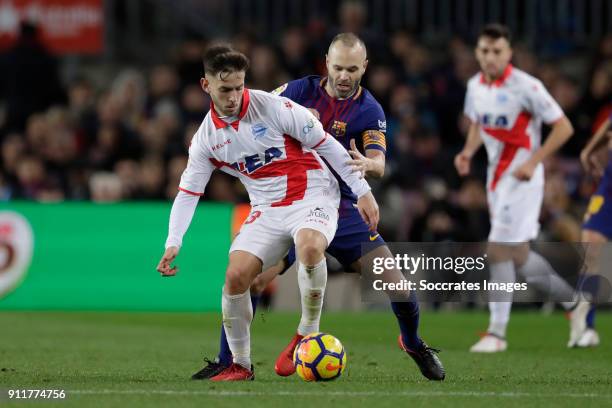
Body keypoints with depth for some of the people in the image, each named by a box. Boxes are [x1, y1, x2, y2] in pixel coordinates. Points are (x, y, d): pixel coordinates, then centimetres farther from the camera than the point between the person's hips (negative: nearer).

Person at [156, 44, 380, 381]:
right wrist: (173, 243, -6)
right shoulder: (206, 137, 0)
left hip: (312, 195, -4)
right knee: (236, 276, -13)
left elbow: (326, 144, -8)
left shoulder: (272, 106, -14)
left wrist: (362, 192, -9)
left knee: (309, 247, -36)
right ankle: (240, 365, 5)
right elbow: (188, 192, 7)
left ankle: (310, 333, -16)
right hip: (267, 209, 4)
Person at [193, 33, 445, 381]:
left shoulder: (370, 111, -5)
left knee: (393, 280, -7)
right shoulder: (301, 91, -3)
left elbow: (379, 165, -16)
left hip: (342, 208, 0)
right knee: (252, 280, -17)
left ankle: (414, 345, 23)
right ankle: (226, 362, -2)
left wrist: (366, 164, -41)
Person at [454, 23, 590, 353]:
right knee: (517, 255, 12)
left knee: (499, 250, -12)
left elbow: (563, 127, -13)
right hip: (496, 176, 8)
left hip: (522, 178, -8)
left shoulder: (526, 87, -16)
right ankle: (573, 303, 31)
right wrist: (468, 152, 3)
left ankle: (496, 333, -6)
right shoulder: (475, 86, 6)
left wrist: (533, 162, -20)